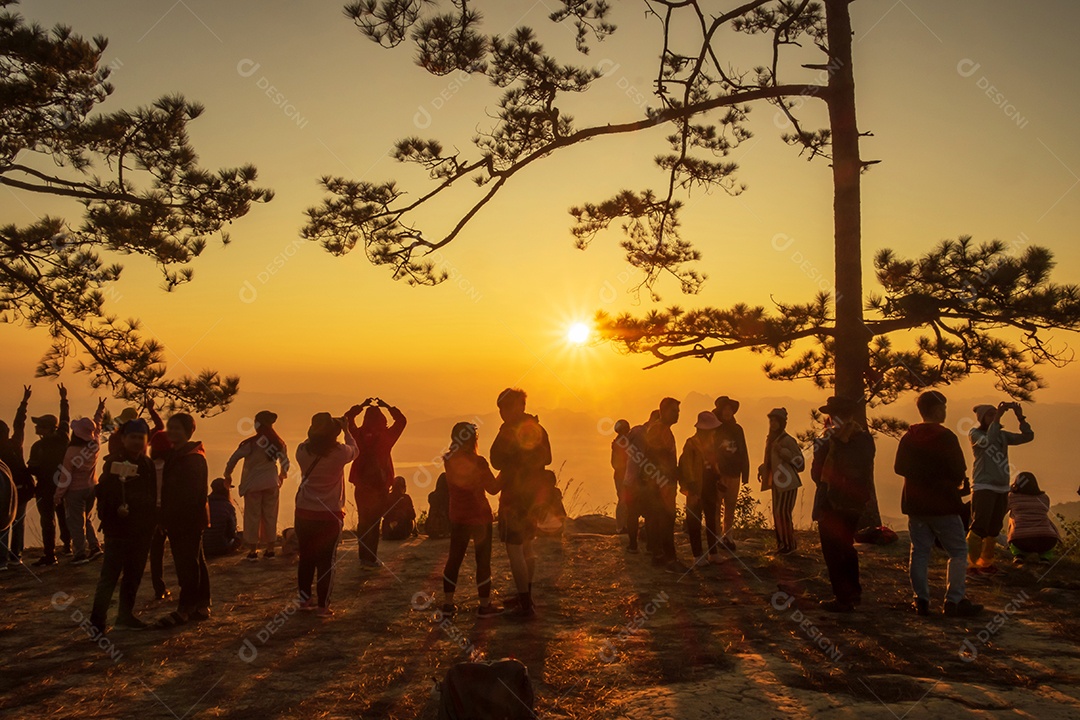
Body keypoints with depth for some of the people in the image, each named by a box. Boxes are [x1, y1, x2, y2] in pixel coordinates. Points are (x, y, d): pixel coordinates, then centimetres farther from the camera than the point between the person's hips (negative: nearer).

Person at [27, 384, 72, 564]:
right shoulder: (62, 439, -5)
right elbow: (65, 420, 11)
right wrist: (64, 399, 20)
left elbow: (32, 469, -18)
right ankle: (67, 545, 28)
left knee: (48, 520, -3)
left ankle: (49, 555, -4)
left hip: (45, 488, -5)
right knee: (64, 517, 19)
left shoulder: (38, 446, -20)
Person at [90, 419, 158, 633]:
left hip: (142, 529, 6)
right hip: (118, 528, -6)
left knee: (134, 575, 14)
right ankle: (97, 621, 1)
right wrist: (116, 508, -31)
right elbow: (104, 493, -18)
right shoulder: (113, 462, -8)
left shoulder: (147, 464, 11)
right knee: (110, 575, -6)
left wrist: (152, 522, 11)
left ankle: (126, 614, 26)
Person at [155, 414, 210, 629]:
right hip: (176, 520, 9)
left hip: (189, 520, -9)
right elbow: (168, 489, 17)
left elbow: (195, 494, -19)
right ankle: (202, 606, 20)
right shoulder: (173, 456, 14)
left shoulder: (194, 458, -14)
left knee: (187, 564, -5)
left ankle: (184, 609, 0)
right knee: (195, 562, 13)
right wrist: (167, 519, 8)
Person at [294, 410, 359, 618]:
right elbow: (355, 451, 7)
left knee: (306, 557, 16)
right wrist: (346, 428, 19)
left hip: (304, 513, 4)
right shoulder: (339, 453, -15)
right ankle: (322, 605, 8)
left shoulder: (303, 451, -6)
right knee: (326, 561, 5)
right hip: (330, 515, -3)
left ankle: (304, 598, 27)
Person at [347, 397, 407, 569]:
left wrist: (362, 405, 8)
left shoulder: (359, 435, -8)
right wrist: (386, 406, 2)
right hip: (380, 486, -3)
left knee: (363, 522, 16)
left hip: (362, 486, 3)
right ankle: (370, 558, 2)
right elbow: (401, 420, 2)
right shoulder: (386, 437, -12)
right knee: (374, 523, 3)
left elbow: (348, 418, 10)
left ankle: (364, 557, 22)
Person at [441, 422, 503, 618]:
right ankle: (485, 606, 12)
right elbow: (493, 488, -9)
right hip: (479, 517, -5)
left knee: (454, 559, 13)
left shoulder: (449, 461, -4)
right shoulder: (478, 462, -18)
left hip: (457, 518, 5)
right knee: (483, 561, 5)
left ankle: (448, 604, 16)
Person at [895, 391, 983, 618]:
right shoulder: (946, 437, -13)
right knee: (958, 551, 4)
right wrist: (955, 483, 8)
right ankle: (954, 600, 1)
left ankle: (921, 600, 7)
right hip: (942, 504, -5)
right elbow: (959, 471, -12)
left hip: (915, 504, 6)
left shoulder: (908, 437, 4)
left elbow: (899, 468, 9)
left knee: (919, 552, 8)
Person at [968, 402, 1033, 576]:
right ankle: (970, 563, -6)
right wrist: (997, 418, -20)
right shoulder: (975, 433, -2)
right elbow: (988, 441, -22)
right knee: (979, 527, -11)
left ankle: (986, 562, 20)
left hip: (1002, 489, 6)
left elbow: (1028, 437, 7)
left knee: (994, 528, 10)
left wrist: (1020, 417, -5)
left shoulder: (1003, 435, 12)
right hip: (983, 487, -6)